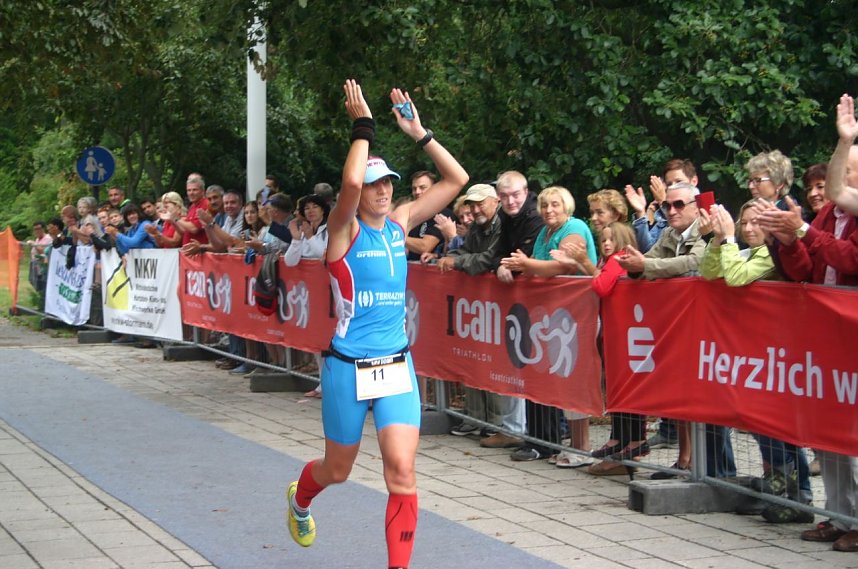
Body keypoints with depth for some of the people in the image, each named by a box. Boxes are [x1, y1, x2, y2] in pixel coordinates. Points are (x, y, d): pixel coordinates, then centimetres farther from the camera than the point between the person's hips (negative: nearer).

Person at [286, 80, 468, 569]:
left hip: (397, 365, 3)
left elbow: (457, 179, 7)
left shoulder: (400, 224, 6)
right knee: (338, 470, 15)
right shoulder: (345, 229, -8)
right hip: (348, 367, -3)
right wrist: (363, 126, -22)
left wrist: (419, 133, 1)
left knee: (402, 470, -12)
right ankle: (300, 499, 51)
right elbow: (349, 184, -31)